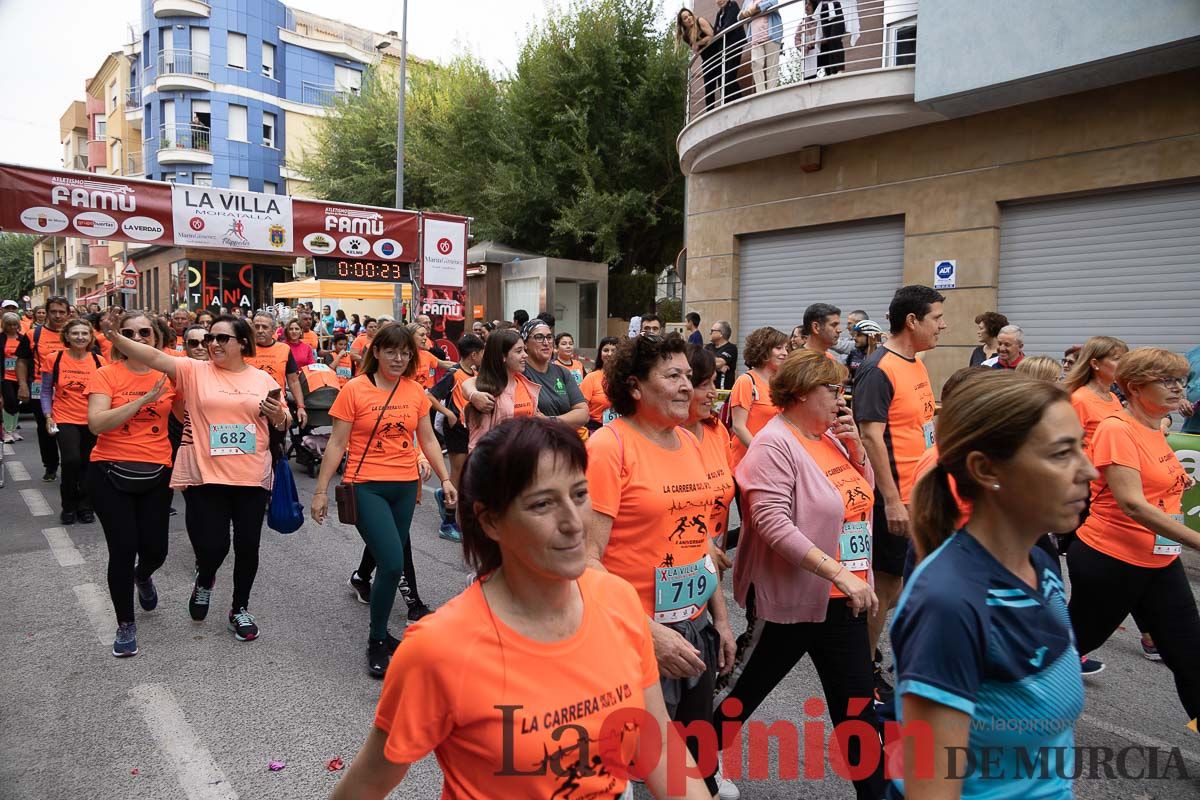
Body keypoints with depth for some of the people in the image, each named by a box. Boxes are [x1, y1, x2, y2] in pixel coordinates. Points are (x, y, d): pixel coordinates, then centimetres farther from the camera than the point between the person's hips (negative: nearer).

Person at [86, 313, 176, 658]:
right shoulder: (106, 375, -5)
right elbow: (96, 423, -18)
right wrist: (144, 399, -25)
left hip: (156, 474, 2)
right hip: (110, 474, -2)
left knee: (155, 549, 7)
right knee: (123, 550, -2)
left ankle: (143, 577, 46)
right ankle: (125, 624, 19)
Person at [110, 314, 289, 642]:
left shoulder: (263, 379, 6)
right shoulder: (194, 371, 1)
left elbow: (283, 425, 12)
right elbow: (154, 357, -13)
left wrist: (278, 415, -9)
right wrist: (114, 336, -24)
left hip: (252, 478, 2)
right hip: (205, 476, -1)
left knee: (247, 547, 9)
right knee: (212, 545, -5)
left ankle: (240, 609, 31)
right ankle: (204, 580, 33)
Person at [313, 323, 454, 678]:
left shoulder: (416, 391, 5)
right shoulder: (354, 389, -6)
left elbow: (428, 440, 12)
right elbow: (337, 444, -4)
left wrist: (445, 478, 7)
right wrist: (321, 491, -4)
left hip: (405, 487, 4)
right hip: (366, 487, -4)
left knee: (394, 562, 10)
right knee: (393, 564, -12)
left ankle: (381, 632, 31)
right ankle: (377, 643, 9)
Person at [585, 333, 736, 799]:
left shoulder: (688, 442, 6)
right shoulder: (609, 445, -17)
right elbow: (587, 557, -20)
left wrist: (720, 617, 15)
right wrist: (647, 631, -23)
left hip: (695, 627, 7)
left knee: (696, 759, 20)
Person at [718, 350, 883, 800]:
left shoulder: (832, 435, 7)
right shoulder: (775, 443, -18)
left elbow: (865, 491, 16)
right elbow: (773, 523, -27)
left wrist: (855, 445, -1)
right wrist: (839, 573, -29)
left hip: (842, 598, 7)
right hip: (789, 598, -7)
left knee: (857, 703, 14)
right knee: (743, 694, 12)